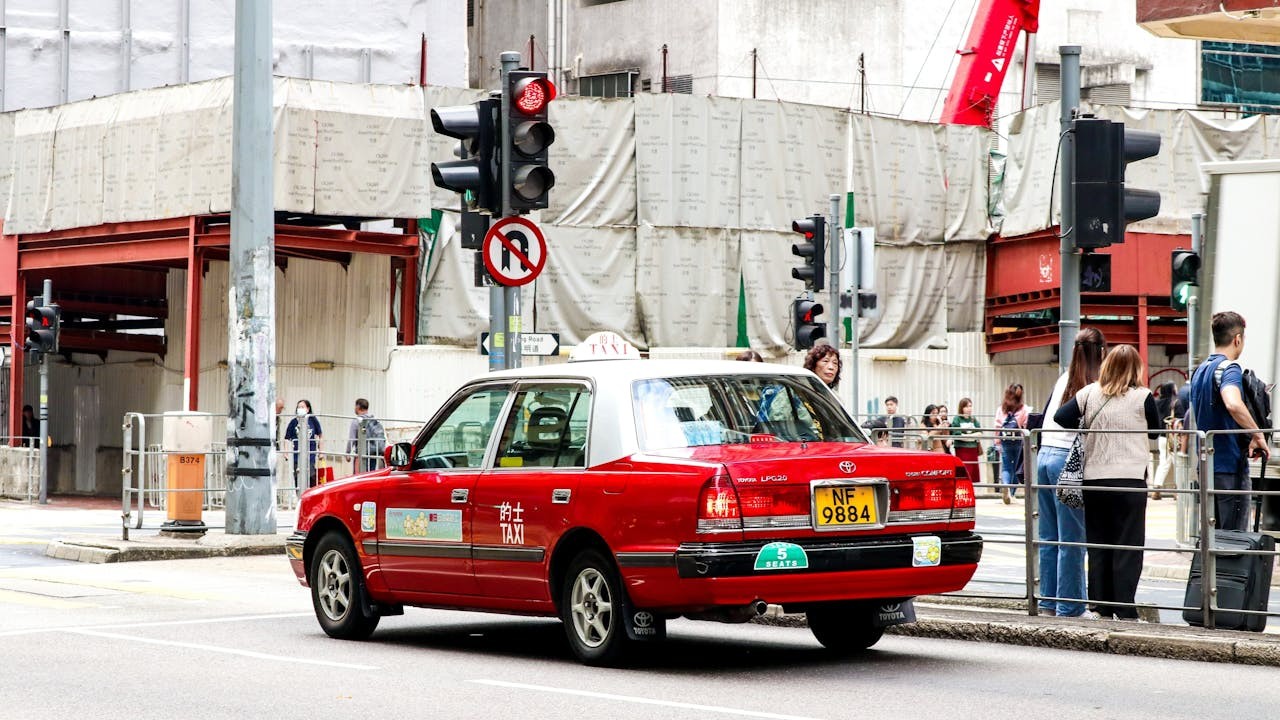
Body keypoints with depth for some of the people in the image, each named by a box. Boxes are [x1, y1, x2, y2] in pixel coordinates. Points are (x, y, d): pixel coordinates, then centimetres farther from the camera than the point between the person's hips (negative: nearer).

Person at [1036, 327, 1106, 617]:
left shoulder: (1063, 380, 15)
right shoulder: (1097, 385, -6)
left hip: (1044, 456, 7)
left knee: (1048, 537, 12)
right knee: (1071, 539, -4)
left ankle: (1048, 602, 16)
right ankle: (1068, 607, -3)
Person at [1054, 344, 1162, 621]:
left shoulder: (1090, 393, 2)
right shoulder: (1142, 397, -5)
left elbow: (1061, 417, -3)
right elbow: (1154, 432, 8)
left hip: (1094, 479, 3)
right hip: (1130, 479, -3)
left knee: (1097, 545, 11)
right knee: (1128, 546, 0)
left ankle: (1100, 608, 13)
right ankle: (1125, 611, -3)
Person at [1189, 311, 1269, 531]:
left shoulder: (1200, 370, 14)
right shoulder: (1229, 368, -14)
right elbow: (1233, 404, -34)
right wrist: (1257, 435, -23)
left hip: (1207, 463, 9)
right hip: (1230, 464, -9)